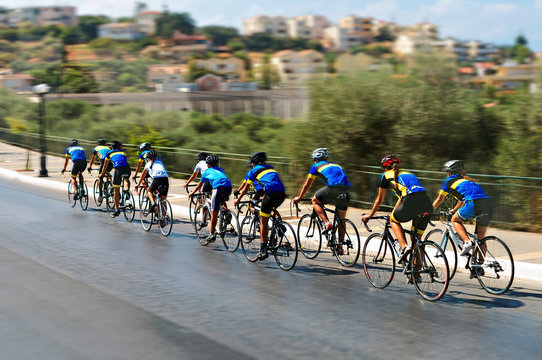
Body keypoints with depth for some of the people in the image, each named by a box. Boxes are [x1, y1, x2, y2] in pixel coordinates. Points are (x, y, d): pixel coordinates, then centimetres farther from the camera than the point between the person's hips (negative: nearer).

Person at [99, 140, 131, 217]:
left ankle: (117, 209, 1)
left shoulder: (109, 153, 26)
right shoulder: (123, 152, 32)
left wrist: (102, 175, 44)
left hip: (118, 169, -2)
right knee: (127, 180, 37)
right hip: (127, 168, 2)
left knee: (116, 190, 4)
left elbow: (105, 166, 31)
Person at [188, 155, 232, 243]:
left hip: (219, 187, -4)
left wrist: (192, 193, 51)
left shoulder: (207, 171, 26)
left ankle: (212, 234, -2)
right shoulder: (220, 170, 36)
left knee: (214, 212, -1)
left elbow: (199, 185, 35)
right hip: (229, 188, 4)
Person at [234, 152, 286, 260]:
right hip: (282, 194, 5)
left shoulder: (253, 171, 18)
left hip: (270, 194, -5)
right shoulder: (271, 168, 31)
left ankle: (263, 250, 3)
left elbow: (245, 189, 26)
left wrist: (238, 200, 41)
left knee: (263, 222, 4)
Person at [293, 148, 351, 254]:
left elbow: (307, 185, 27)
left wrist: (299, 198, 41)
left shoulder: (316, 166, 21)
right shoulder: (335, 165, 36)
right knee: (341, 220, 15)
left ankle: (327, 223, 2)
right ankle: (340, 247, 16)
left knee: (315, 200, 20)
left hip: (333, 187, -5)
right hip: (345, 189, 5)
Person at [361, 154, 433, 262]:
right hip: (428, 204, 6)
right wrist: (394, 212, 60)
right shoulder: (405, 173, 36)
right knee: (416, 239, 17)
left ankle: (404, 246, 1)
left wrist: (370, 215, 41)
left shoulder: (386, 175, 20)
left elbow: (379, 199, 27)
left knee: (393, 220, 21)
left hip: (413, 202, -6)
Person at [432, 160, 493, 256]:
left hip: (474, 203, -6)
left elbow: (439, 200, 29)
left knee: (455, 220, 18)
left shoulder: (449, 181, 19)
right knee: (481, 238, 16)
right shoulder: (466, 180, 36)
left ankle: (467, 242, -3)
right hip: (488, 204, 6)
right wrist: (454, 210, 65)